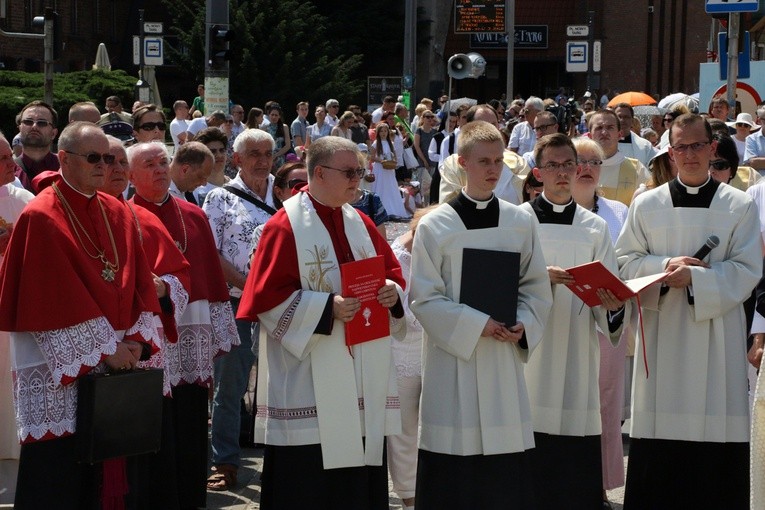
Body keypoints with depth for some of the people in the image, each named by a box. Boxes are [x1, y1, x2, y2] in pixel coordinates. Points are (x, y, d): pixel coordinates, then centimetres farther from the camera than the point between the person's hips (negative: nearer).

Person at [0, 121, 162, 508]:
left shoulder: (118, 214, 11)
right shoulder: (40, 218, -10)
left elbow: (139, 284, 8)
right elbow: (54, 299, -15)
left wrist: (136, 340, -6)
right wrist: (105, 349, -15)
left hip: (114, 362, 6)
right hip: (60, 367, -6)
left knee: (101, 470, 9)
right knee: (57, 477, -2)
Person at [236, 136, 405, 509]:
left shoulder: (360, 224, 12)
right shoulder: (285, 227, -7)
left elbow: (392, 273, 16)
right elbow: (268, 296, -13)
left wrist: (392, 291, -7)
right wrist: (326, 307, -22)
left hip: (364, 380, 6)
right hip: (309, 385, -6)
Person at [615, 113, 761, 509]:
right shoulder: (646, 204, 7)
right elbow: (625, 260, 7)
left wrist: (696, 277, -16)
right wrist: (665, 265, -11)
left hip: (717, 332, -1)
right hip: (662, 332, 1)